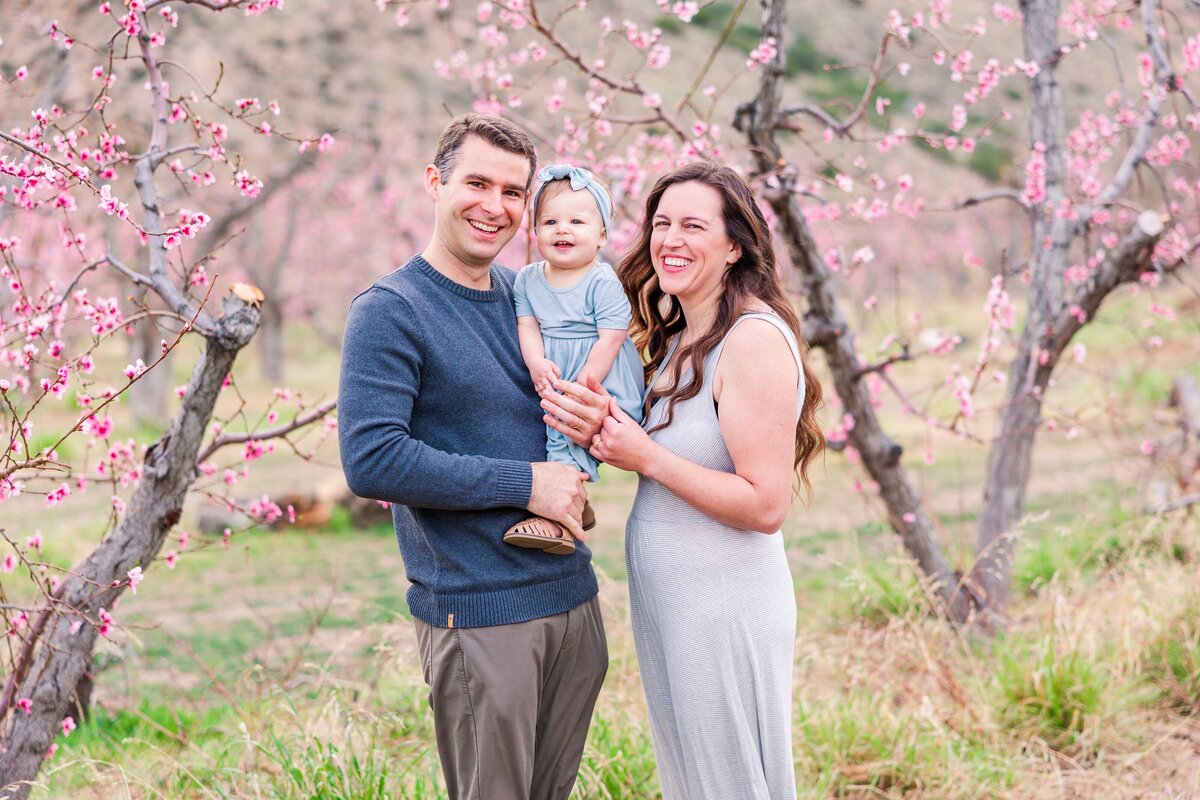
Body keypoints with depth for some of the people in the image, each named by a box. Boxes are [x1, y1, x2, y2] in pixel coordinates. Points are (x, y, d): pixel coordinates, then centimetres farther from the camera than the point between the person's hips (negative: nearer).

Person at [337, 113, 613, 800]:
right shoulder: (389, 310, -10)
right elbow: (371, 460, -20)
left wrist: (599, 422, -5)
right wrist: (526, 483, -18)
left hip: (573, 597, 7)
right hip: (477, 611, -7)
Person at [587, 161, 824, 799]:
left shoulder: (754, 339, -18)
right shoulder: (675, 338, 10)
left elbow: (764, 506, -22)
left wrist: (645, 457, -18)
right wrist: (600, 429, -3)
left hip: (725, 610, -9)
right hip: (663, 603, 9)